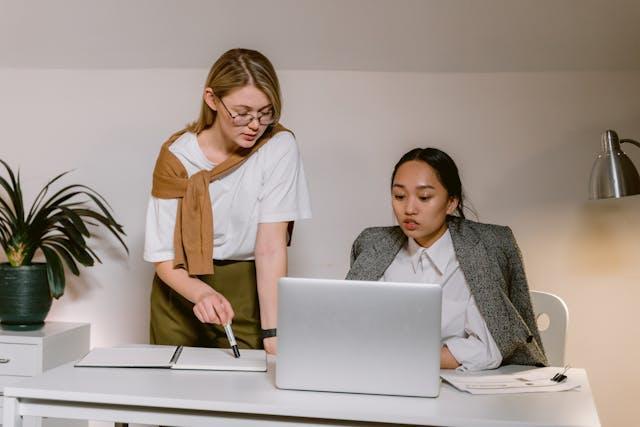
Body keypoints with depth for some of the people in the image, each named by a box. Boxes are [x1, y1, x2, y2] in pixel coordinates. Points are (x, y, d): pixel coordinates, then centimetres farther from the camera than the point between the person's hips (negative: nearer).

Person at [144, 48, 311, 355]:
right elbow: (163, 256, -10)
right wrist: (202, 293, -29)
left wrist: (272, 332, -26)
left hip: (248, 293, -1)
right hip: (182, 290, 1)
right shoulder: (177, 154, -10)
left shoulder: (279, 146, -13)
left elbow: (271, 244, -18)